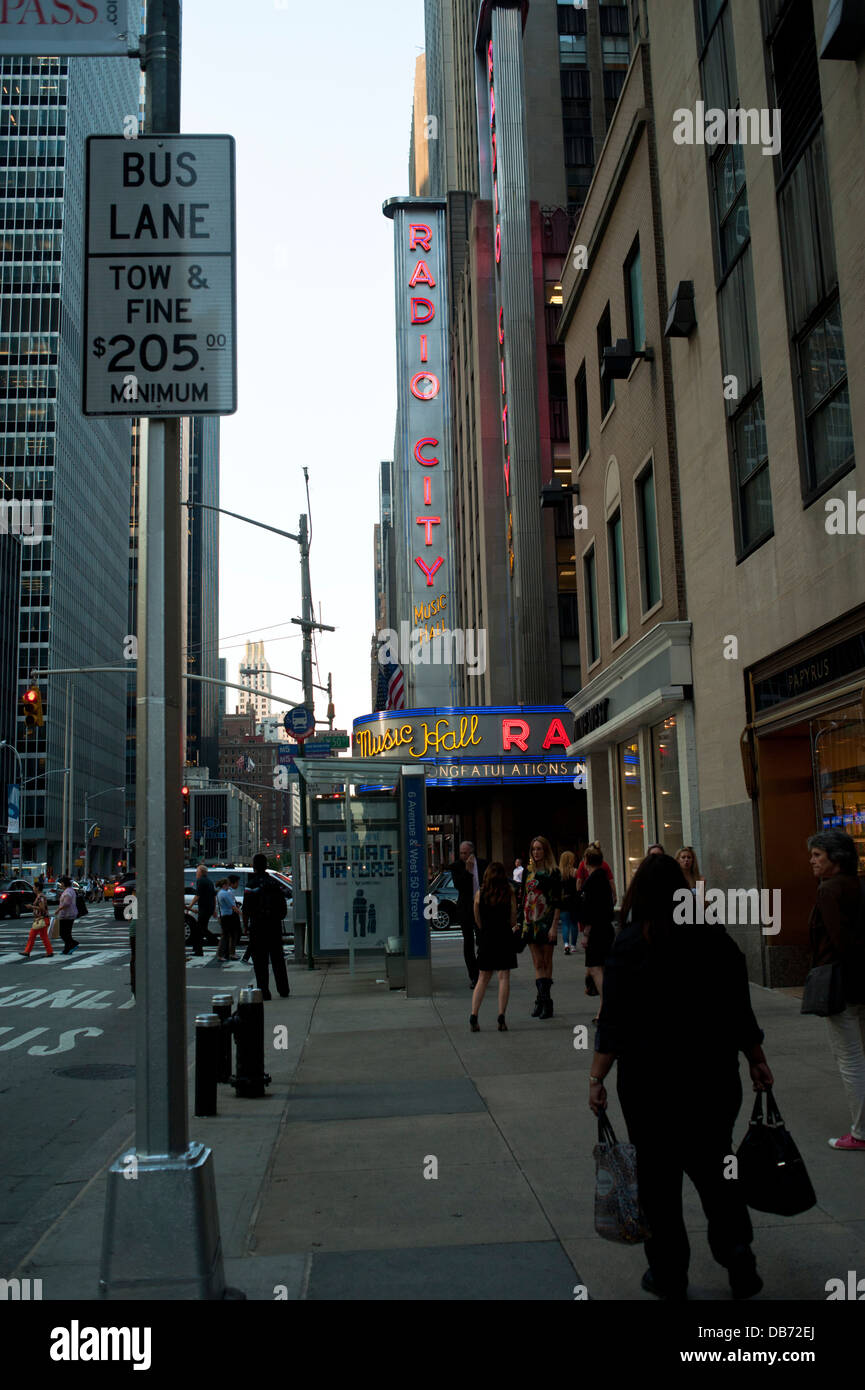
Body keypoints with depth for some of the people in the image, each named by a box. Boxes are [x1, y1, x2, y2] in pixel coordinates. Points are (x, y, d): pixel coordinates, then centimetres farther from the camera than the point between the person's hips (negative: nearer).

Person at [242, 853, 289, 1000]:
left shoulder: (251, 885, -8)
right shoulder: (275, 884, 7)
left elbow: (246, 909, -10)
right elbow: (283, 908, 9)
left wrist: (245, 925, 0)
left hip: (258, 926, -5)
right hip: (275, 926, 5)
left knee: (260, 961, 1)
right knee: (277, 958, 15)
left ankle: (264, 991, -2)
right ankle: (283, 990, 20)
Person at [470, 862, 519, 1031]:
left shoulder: (480, 894, 0)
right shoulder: (509, 894, -4)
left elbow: (478, 921, 6)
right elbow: (513, 921, -2)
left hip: (485, 938, 2)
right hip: (504, 937, -2)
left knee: (483, 978, 11)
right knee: (504, 977, 4)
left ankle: (473, 1016, 1)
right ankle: (501, 1017, -2)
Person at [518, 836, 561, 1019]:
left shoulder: (553, 873, -3)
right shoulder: (529, 872, 11)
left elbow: (557, 902, -7)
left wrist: (554, 926, -13)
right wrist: (520, 922, 10)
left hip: (546, 921, -4)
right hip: (530, 921, 4)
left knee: (546, 962, 2)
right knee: (537, 963, 1)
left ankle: (542, 999, 4)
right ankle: (544, 1000, 1)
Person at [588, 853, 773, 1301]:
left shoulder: (629, 944, -10)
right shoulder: (716, 937, -1)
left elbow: (614, 1021, -13)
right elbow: (741, 1011, 4)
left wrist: (597, 1078, -8)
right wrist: (757, 1061, 16)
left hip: (650, 1079, -3)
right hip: (715, 1075, 3)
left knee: (658, 1175, 10)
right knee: (713, 1167, 18)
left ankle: (669, 1276, 18)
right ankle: (738, 1259, 8)